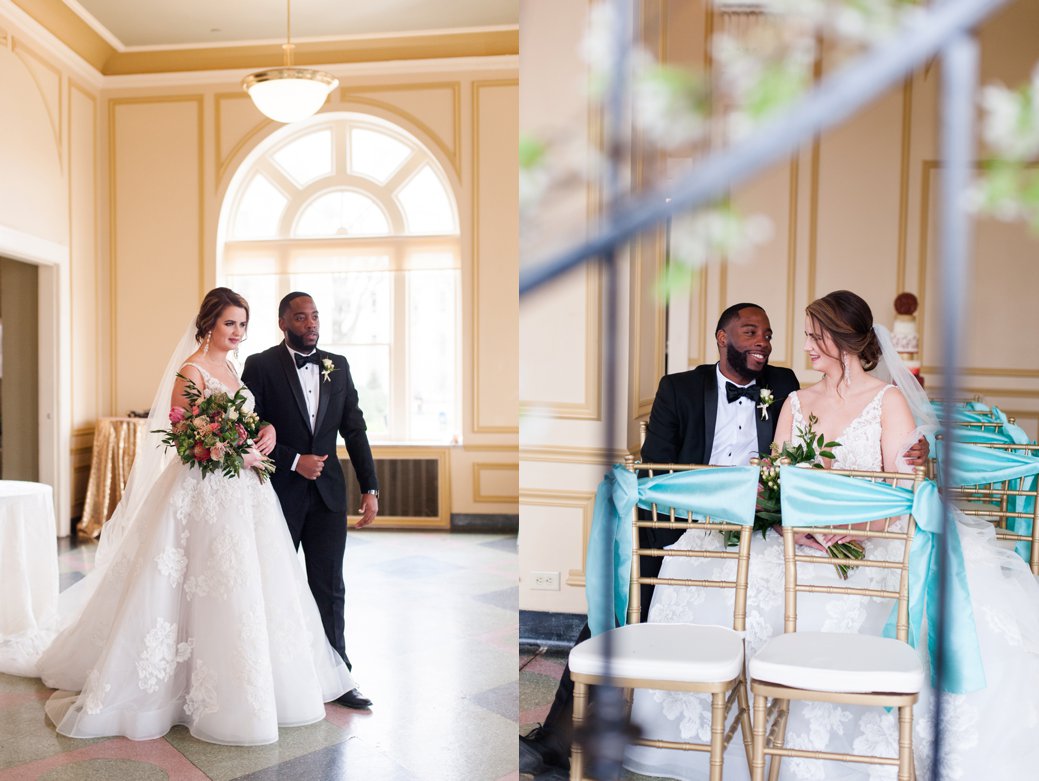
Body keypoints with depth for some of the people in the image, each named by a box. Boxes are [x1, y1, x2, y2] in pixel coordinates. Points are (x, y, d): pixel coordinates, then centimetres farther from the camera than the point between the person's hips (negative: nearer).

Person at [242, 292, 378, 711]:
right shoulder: (261, 366, -5)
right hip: (279, 491, -3)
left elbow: (355, 429, 5)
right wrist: (295, 461, -15)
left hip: (327, 493, 3)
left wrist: (370, 488, 0)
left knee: (330, 588, 7)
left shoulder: (337, 366, 6)